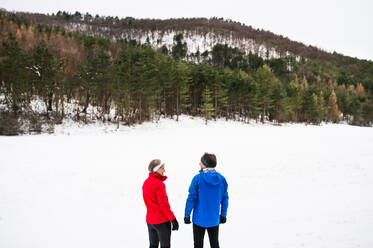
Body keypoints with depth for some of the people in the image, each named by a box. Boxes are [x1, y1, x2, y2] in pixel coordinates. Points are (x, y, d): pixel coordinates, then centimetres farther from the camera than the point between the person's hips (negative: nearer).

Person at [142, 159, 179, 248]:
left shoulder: (145, 183, 5)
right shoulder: (159, 184, -19)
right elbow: (164, 204, -20)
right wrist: (173, 219, -15)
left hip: (150, 220, 8)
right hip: (162, 221, -8)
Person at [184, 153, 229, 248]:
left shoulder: (198, 178, -16)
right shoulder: (221, 179, -5)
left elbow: (191, 199, -13)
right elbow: (225, 199, 2)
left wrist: (187, 215, -2)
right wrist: (223, 215, 13)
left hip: (200, 218, -3)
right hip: (214, 219, 3)